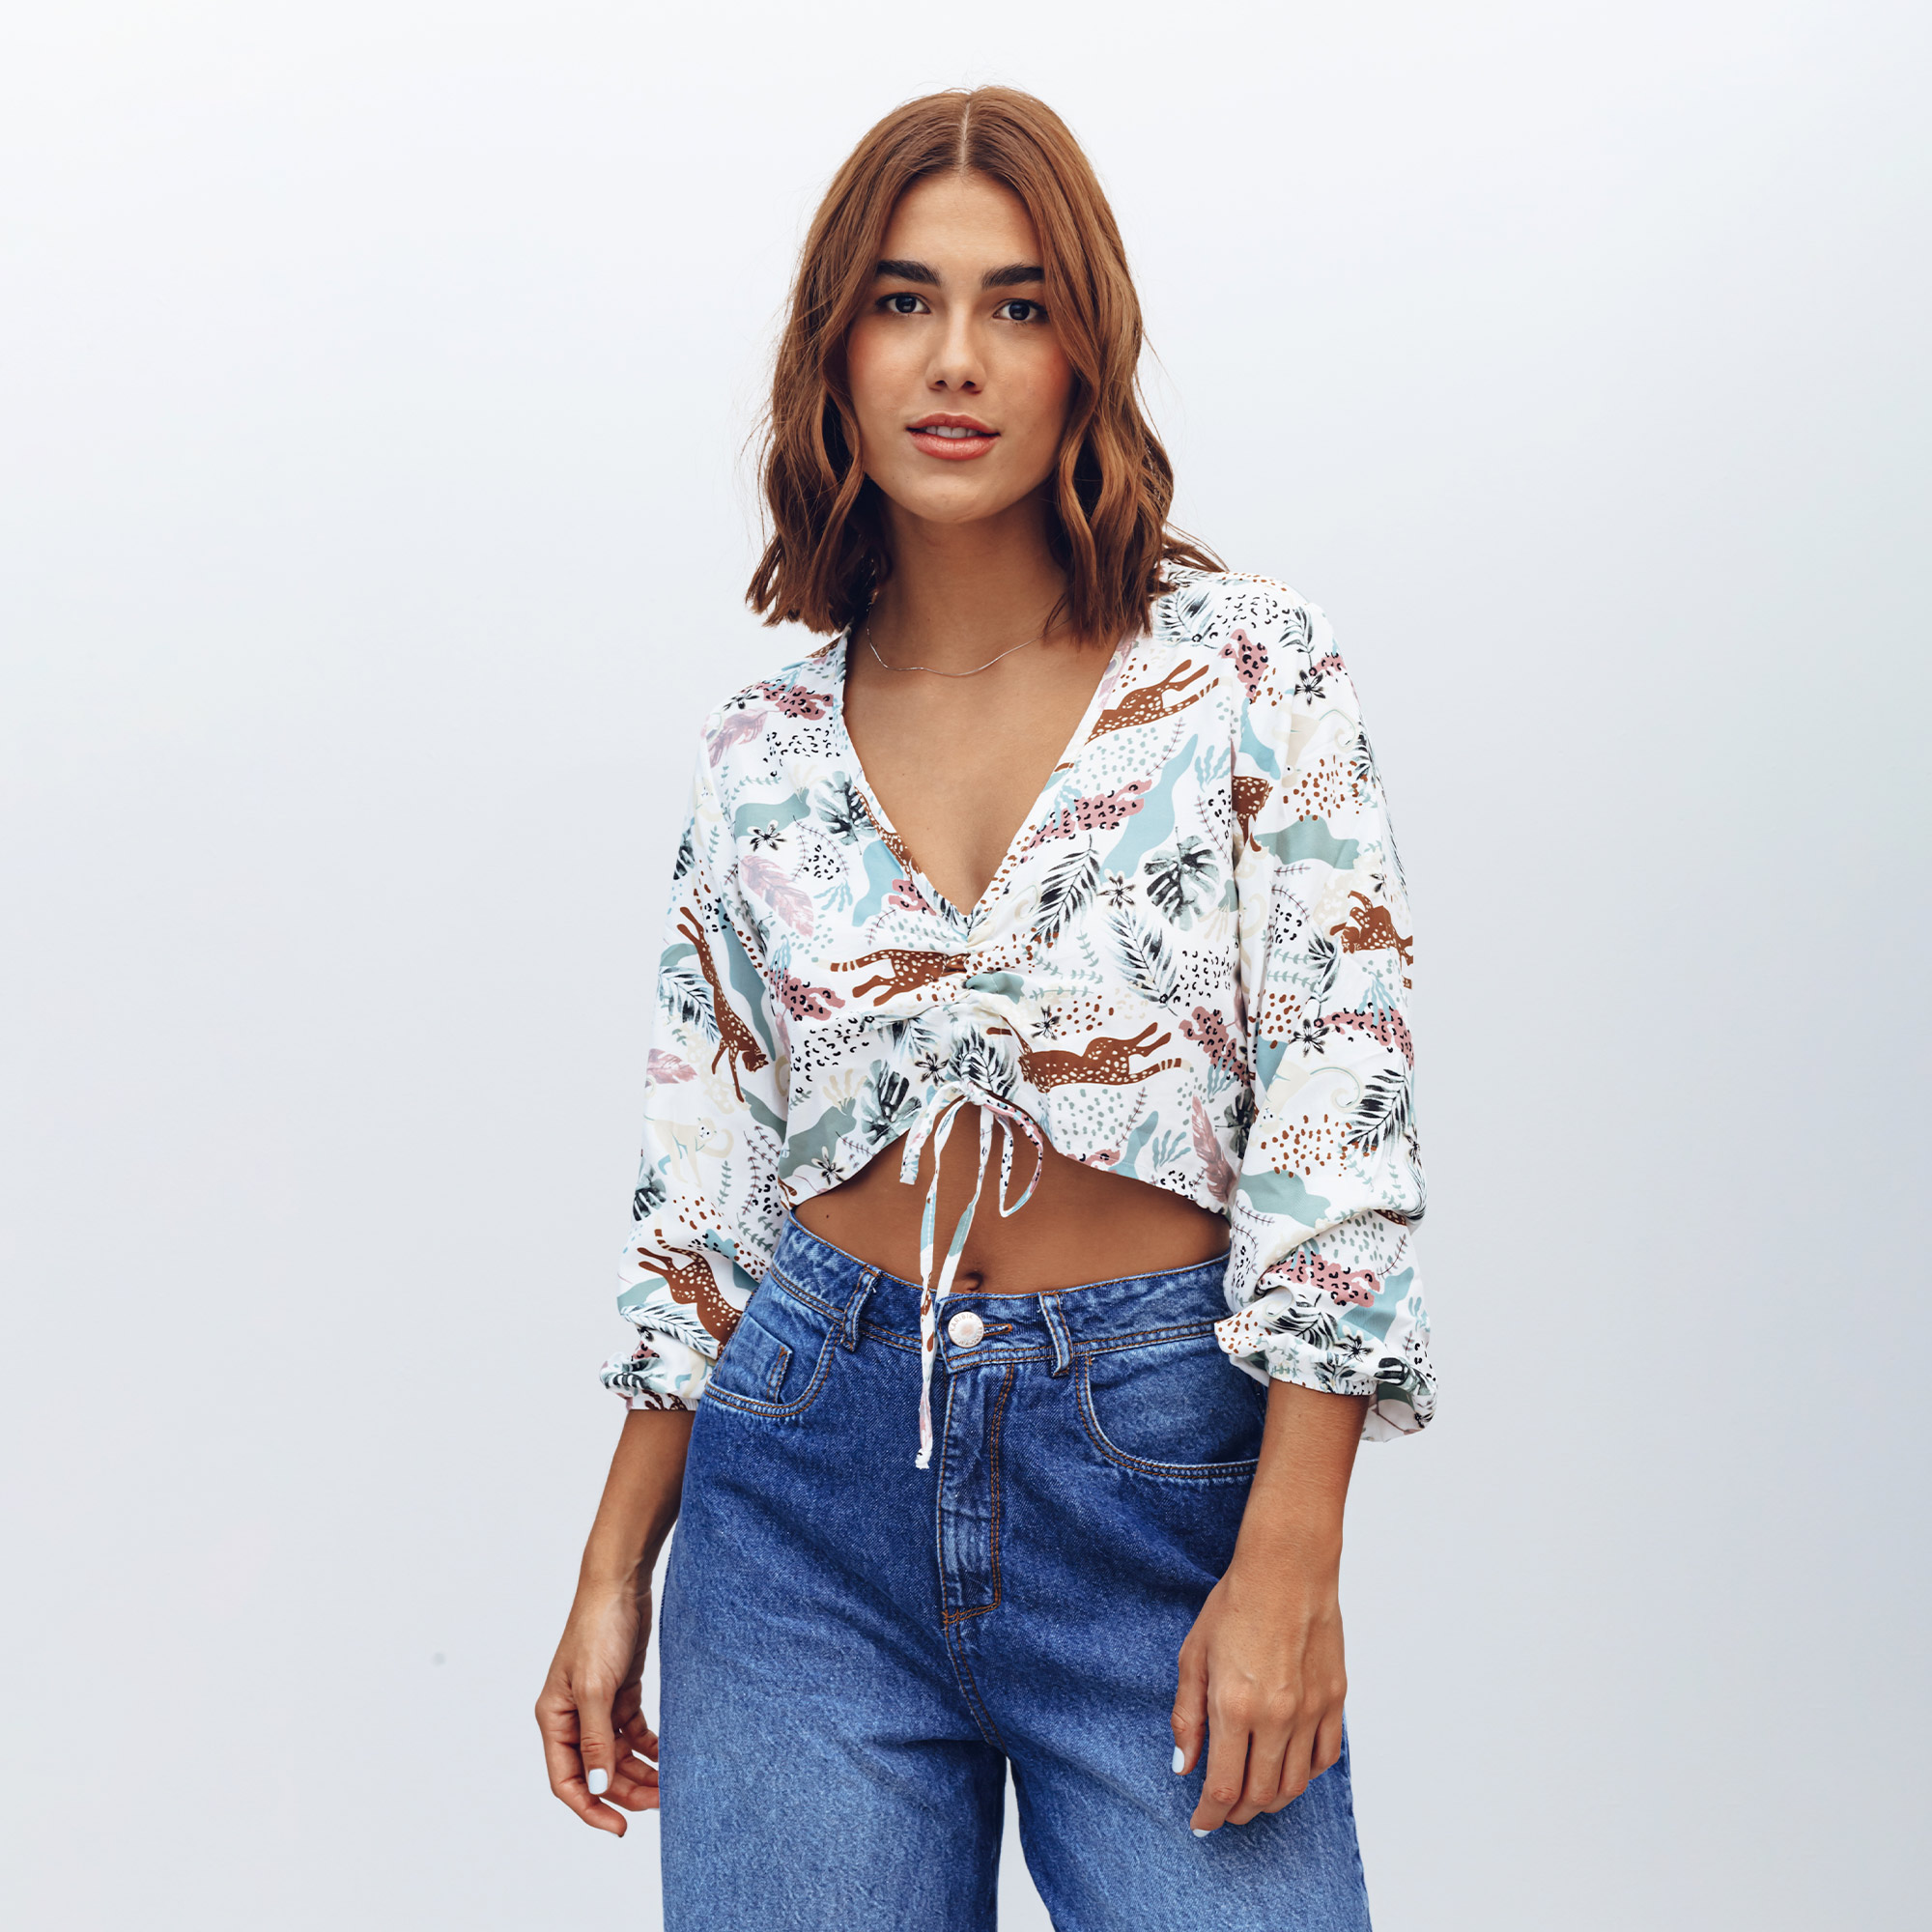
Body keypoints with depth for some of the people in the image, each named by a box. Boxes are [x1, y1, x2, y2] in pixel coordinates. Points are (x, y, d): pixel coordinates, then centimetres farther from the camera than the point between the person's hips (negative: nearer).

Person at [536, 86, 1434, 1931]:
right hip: (813, 1469, 3)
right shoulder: (763, 755, 5)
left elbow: (1340, 1107, -8)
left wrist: (1290, 1561, -13)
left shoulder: (1249, 667, -4)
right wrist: (614, 1572, 9)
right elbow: (706, 1192, 10)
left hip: (1164, 1458, -2)